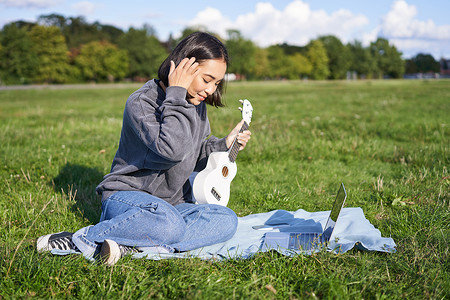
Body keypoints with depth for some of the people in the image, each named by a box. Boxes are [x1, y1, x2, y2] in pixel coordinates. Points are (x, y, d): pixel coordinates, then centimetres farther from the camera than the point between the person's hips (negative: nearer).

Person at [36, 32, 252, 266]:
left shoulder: (197, 105, 8)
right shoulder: (141, 103, -15)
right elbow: (173, 150, -32)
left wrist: (224, 145, 5)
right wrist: (176, 94, -26)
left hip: (174, 204, 7)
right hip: (126, 196, -7)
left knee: (226, 220, -22)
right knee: (169, 224, -40)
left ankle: (130, 245, -28)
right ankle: (80, 240, -23)